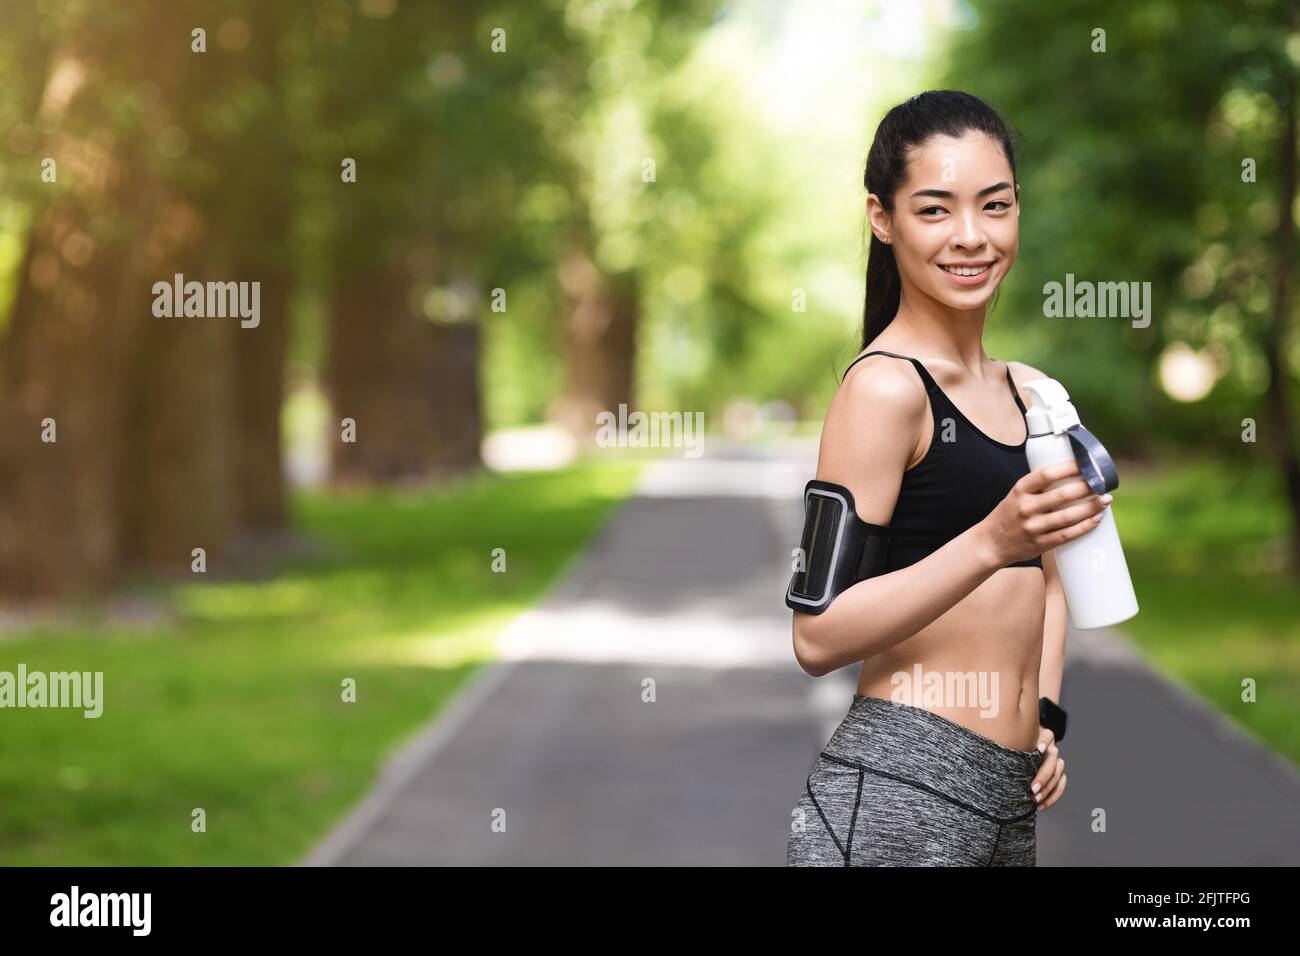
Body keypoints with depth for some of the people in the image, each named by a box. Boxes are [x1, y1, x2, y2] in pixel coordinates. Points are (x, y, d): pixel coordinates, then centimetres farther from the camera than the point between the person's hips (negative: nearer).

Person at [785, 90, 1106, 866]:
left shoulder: (1029, 391, 13)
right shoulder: (885, 386, -10)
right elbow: (819, 636, -17)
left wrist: (1044, 715, 13)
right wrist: (992, 543, -25)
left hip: (1011, 797, 8)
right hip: (899, 793, -8)